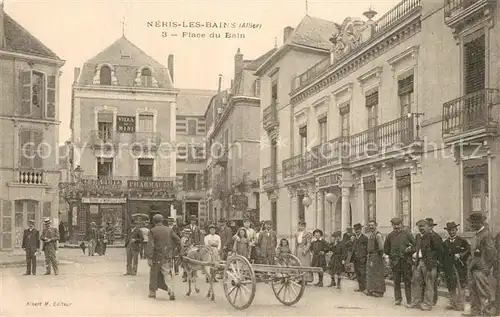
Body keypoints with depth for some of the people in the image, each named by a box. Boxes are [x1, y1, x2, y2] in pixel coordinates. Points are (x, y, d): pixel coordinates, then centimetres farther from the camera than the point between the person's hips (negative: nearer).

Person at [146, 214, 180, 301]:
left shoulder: (152, 231, -6)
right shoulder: (169, 230, 3)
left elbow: (150, 245, -12)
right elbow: (178, 241, 2)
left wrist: (149, 258, -11)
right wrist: (173, 249, 15)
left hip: (157, 257, -2)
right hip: (168, 257, 2)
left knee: (154, 275, 13)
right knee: (168, 275, 3)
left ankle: (152, 293, 23)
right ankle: (171, 291, -14)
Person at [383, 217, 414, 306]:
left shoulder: (407, 234, 0)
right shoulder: (390, 236, 7)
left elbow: (415, 245, 3)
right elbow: (386, 249, 17)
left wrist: (410, 248, -15)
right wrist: (391, 255, 8)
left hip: (406, 261, -2)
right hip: (395, 261, 2)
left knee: (407, 281, -1)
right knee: (396, 281, 6)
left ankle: (409, 301, 5)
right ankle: (398, 299, 17)